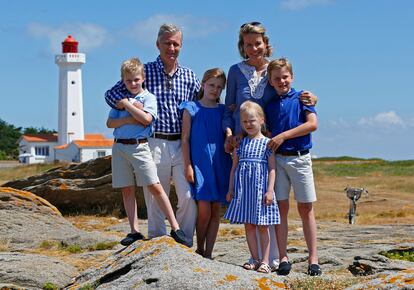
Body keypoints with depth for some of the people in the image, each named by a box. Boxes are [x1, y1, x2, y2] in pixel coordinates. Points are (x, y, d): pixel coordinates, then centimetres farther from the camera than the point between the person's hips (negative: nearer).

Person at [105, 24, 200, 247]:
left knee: (189, 198, -7)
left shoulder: (189, 76, 10)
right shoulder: (145, 71, 3)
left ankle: (184, 246, 6)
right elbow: (111, 94, 3)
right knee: (155, 201, 3)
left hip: (183, 145, 2)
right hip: (155, 144, -1)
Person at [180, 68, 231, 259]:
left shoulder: (224, 111, 11)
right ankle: (199, 250, 9)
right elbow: (185, 139, 0)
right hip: (199, 163, -4)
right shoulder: (191, 109, 3)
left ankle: (208, 254, 9)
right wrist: (187, 165, -7)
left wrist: (231, 166, 6)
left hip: (219, 164, 4)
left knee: (216, 210, 2)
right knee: (204, 209, -11)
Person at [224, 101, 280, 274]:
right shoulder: (240, 143, 9)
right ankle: (255, 259, 13)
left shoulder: (267, 143, -2)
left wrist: (270, 190, -12)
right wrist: (230, 189, 8)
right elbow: (234, 167, 13)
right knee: (248, 225, 6)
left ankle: (265, 261, 5)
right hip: (243, 189, 4)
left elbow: (272, 168, -4)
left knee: (263, 226, 1)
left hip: (260, 188, -4)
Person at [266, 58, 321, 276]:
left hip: (300, 158, -3)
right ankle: (283, 258, 3)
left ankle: (313, 260, 0)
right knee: (281, 207, 0)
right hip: (276, 159, 3)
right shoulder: (269, 104, 12)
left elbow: (312, 124, -11)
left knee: (306, 209, 0)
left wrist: (283, 136, -13)